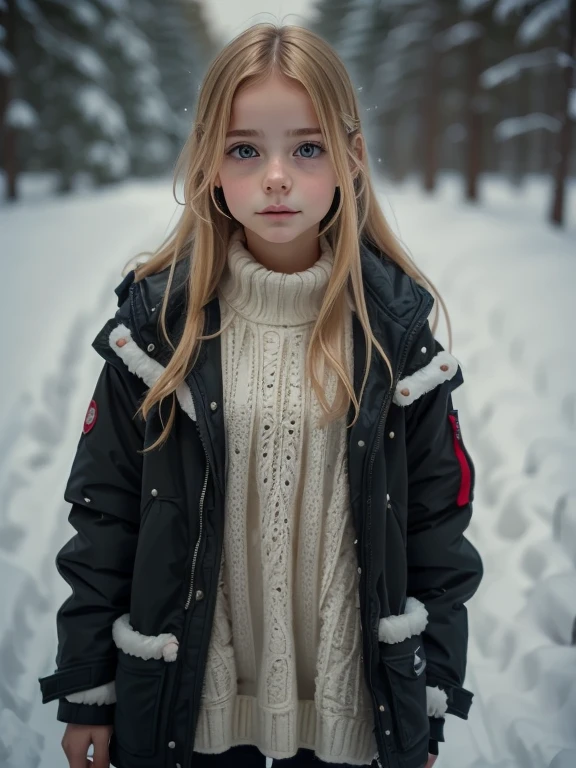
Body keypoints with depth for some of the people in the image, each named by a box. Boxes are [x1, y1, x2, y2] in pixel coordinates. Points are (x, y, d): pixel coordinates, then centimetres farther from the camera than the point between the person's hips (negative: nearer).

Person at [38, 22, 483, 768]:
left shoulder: (394, 324, -7)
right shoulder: (159, 320, -8)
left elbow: (437, 523, -2)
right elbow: (103, 512, -3)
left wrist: (429, 704, 1)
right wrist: (86, 690, 1)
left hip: (348, 698, 0)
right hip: (189, 698, 0)